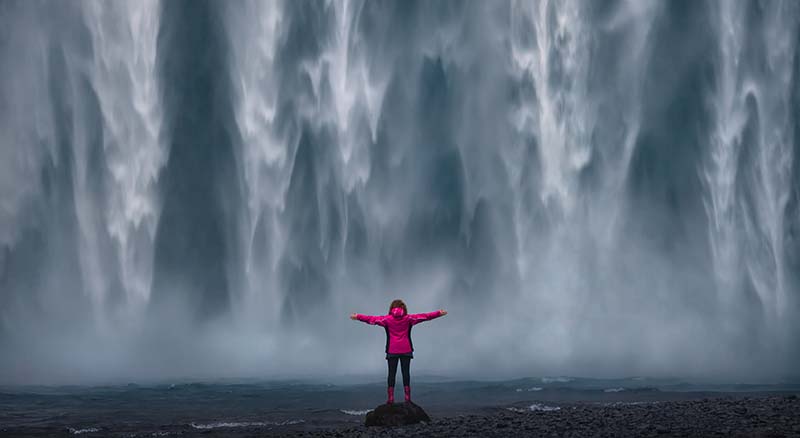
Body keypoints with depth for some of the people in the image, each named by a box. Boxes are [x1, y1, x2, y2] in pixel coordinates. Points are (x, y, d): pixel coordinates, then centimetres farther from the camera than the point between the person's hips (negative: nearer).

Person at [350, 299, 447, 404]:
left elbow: (372, 319, -1)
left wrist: (358, 317, 6)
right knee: (406, 372, 5)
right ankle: (407, 397, 2)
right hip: (406, 350, 1)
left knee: (391, 373, 3)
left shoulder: (387, 319, -1)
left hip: (392, 351, 0)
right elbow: (425, 316, 2)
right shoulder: (408, 318, 0)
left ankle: (391, 398, -1)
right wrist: (439, 313, 7)